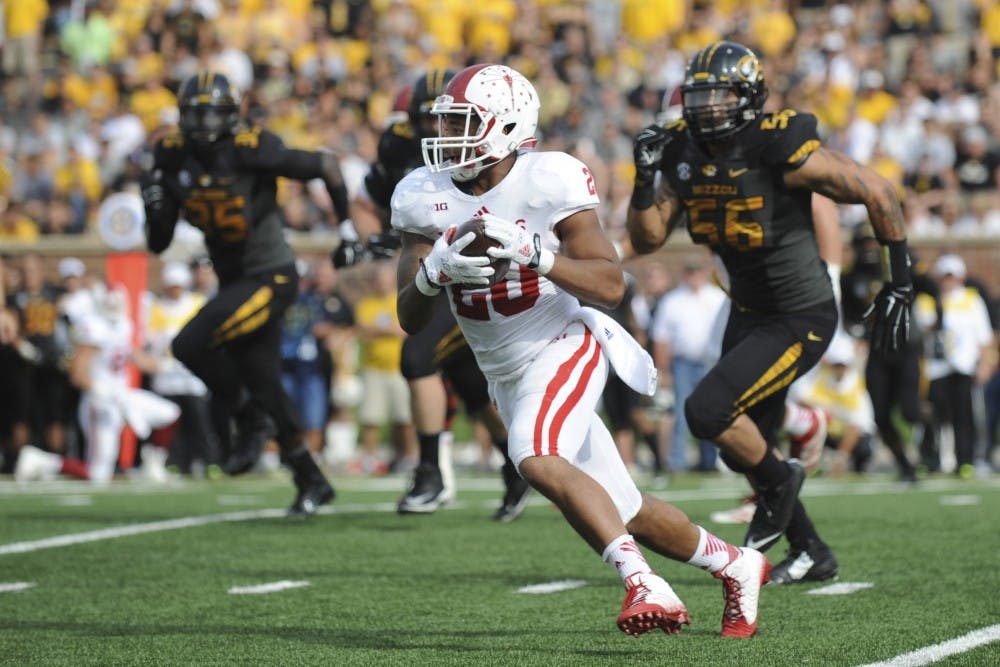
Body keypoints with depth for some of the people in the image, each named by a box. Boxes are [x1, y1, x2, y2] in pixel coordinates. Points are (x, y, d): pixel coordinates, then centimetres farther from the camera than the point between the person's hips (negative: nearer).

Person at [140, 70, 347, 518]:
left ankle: (249, 418, 2)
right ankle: (311, 482, 26)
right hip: (234, 281, 7)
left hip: (271, 277, -7)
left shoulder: (252, 152, -20)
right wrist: (155, 208, -16)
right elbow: (158, 244, 4)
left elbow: (326, 165, -11)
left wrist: (347, 225, -7)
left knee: (191, 345, -21)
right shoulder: (174, 160, -2)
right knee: (265, 387, 12)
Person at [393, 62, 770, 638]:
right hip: (506, 375, 6)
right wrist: (433, 272, -25)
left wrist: (536, 255, -33)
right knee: (623, 511, 11)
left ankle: (641, 580, -29)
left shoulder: (549, 180, -17)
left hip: (563, 348, -6)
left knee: (537, 461, -34)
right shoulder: (424, 196, -4)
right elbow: (410, 320, -3)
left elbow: (611, 287, -19)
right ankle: (735, 565, 32)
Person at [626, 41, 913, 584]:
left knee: (707, 411, -20)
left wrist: (899, 283, -10)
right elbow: (646, 239, -3)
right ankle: (812, 554, 33)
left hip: (800, 320, -8)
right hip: (748, 312, 8)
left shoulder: (784, 151, -24)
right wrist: (646, 176, -20)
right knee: (741, 447, 14)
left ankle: (779, 480, 9)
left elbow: (878, 193, -15)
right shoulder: (685, 153, -5)